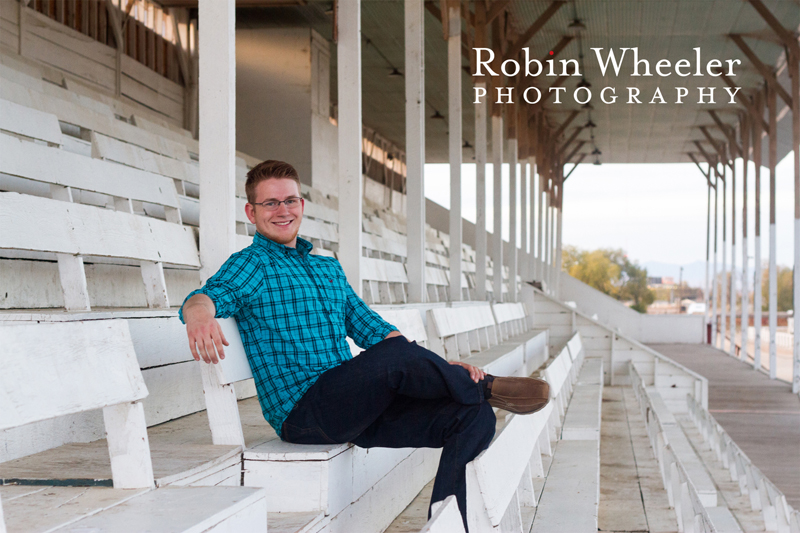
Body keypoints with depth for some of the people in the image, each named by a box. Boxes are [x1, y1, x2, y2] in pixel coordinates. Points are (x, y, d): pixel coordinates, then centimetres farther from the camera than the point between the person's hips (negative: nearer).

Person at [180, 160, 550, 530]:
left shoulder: (329, 268, 25)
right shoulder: (251, 264, 4)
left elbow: (370, 329, 23)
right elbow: (213, 295, -16)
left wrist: (439, 368, 9)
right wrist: (199, 314, -43)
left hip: (359, 409, 7)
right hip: (303, 413, -7)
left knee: (475, 415, -12)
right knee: (395, 356, -32)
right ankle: (486, 386, -6)